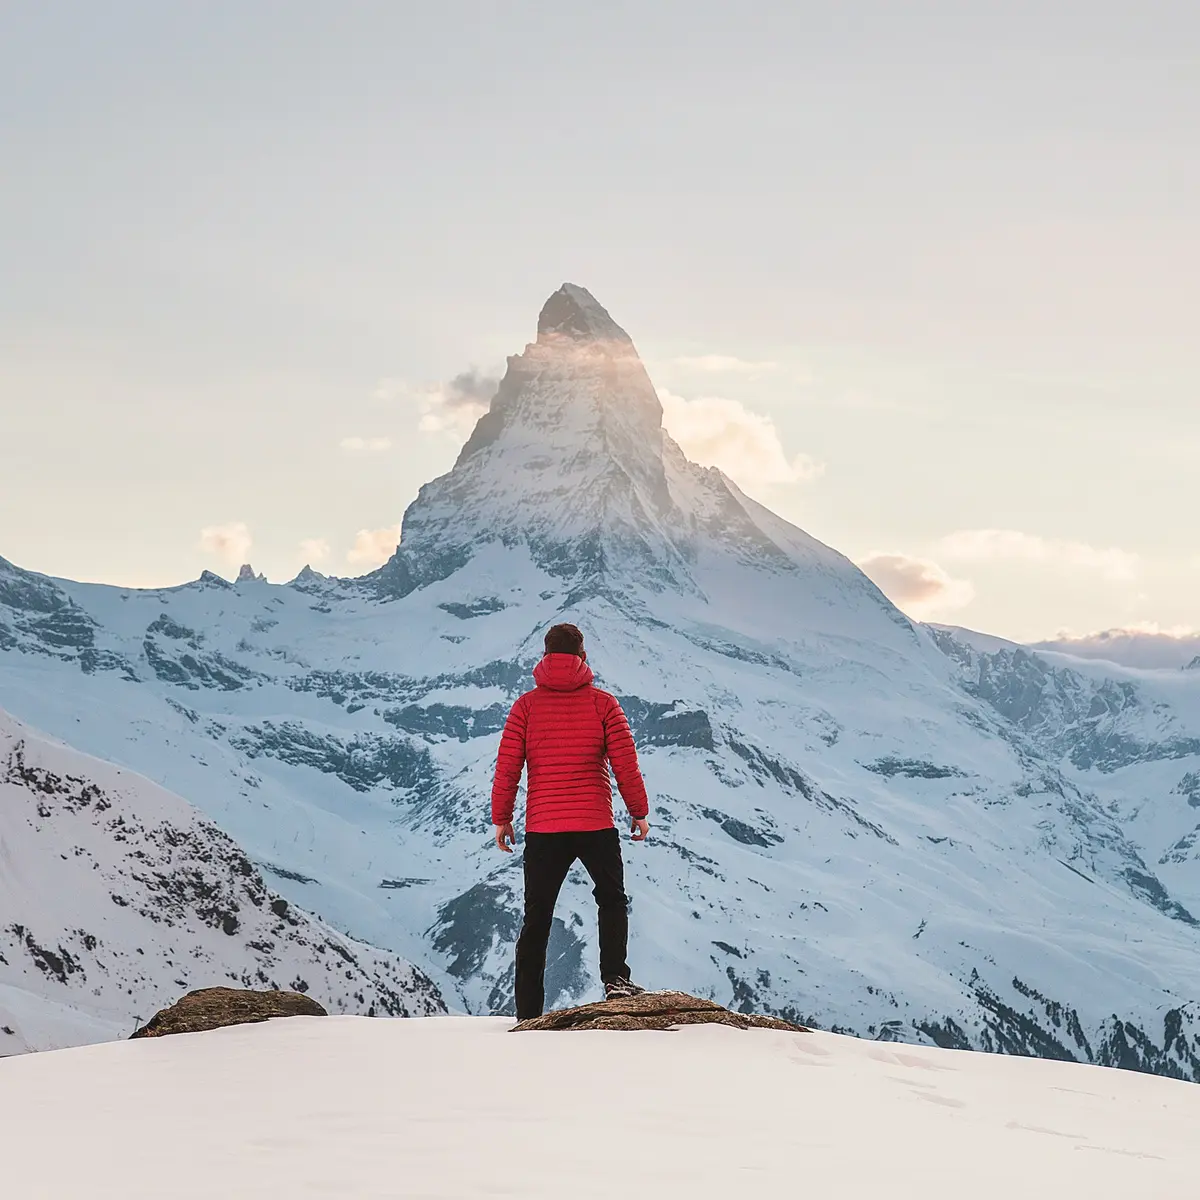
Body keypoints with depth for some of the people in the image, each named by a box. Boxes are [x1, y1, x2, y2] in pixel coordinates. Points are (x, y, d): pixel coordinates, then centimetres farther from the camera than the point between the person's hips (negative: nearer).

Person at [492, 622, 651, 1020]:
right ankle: (615, 978, -1)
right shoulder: (602, 703, -2)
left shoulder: (526, 705, 1)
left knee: (536, 919, 9)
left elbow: (507, 767, -1)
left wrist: (501, 818, 9)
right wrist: (640, 812, 9)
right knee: (612, 900, 19)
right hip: (596, 825, -1)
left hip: (542, 828, 1)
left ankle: (528, 1013, 8)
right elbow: (626, 764, -2)